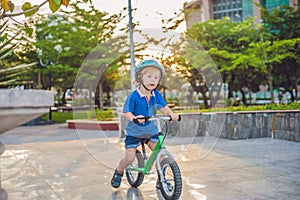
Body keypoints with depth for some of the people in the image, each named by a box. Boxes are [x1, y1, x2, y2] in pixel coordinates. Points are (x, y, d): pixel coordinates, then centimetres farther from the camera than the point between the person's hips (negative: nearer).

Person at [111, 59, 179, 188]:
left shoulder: (156, 95, -6)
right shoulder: (134, 96, -18)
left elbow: (164, 107, -11)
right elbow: (126, 112, -20)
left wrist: (171, 114, -32)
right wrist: (134, 118, -41)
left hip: (151, 131, 4)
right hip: (134, 131, -3)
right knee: (129, 158, -2)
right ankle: (118, 173, 29)